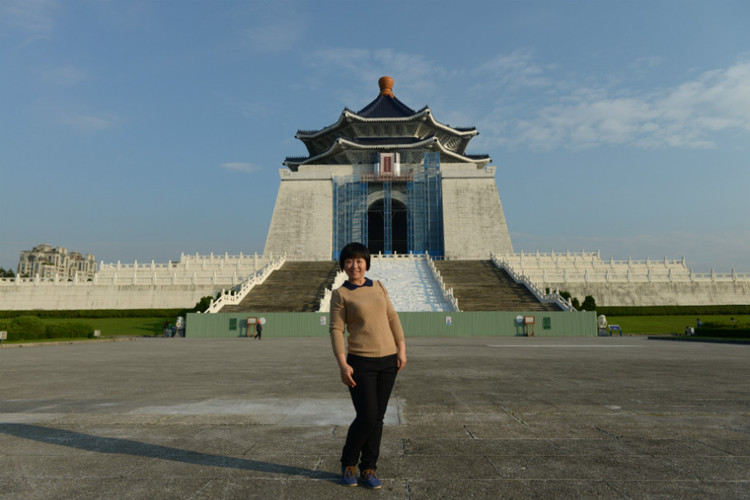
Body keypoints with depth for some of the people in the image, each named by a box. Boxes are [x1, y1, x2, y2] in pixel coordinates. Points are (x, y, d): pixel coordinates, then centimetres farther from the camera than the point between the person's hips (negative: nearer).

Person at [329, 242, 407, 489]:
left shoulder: (378, 287, 10)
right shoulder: (340, 294, -2)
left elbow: (392, 318, 9)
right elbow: (336, 330, -7)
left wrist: (401, 349, 2)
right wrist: (342, 365, -16)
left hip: (387, 360, 4)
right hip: (361, 362, -4)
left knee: (377, 417, 8)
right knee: (367, 418, -7)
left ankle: (369, 468, 22)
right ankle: (348, 462, 19)